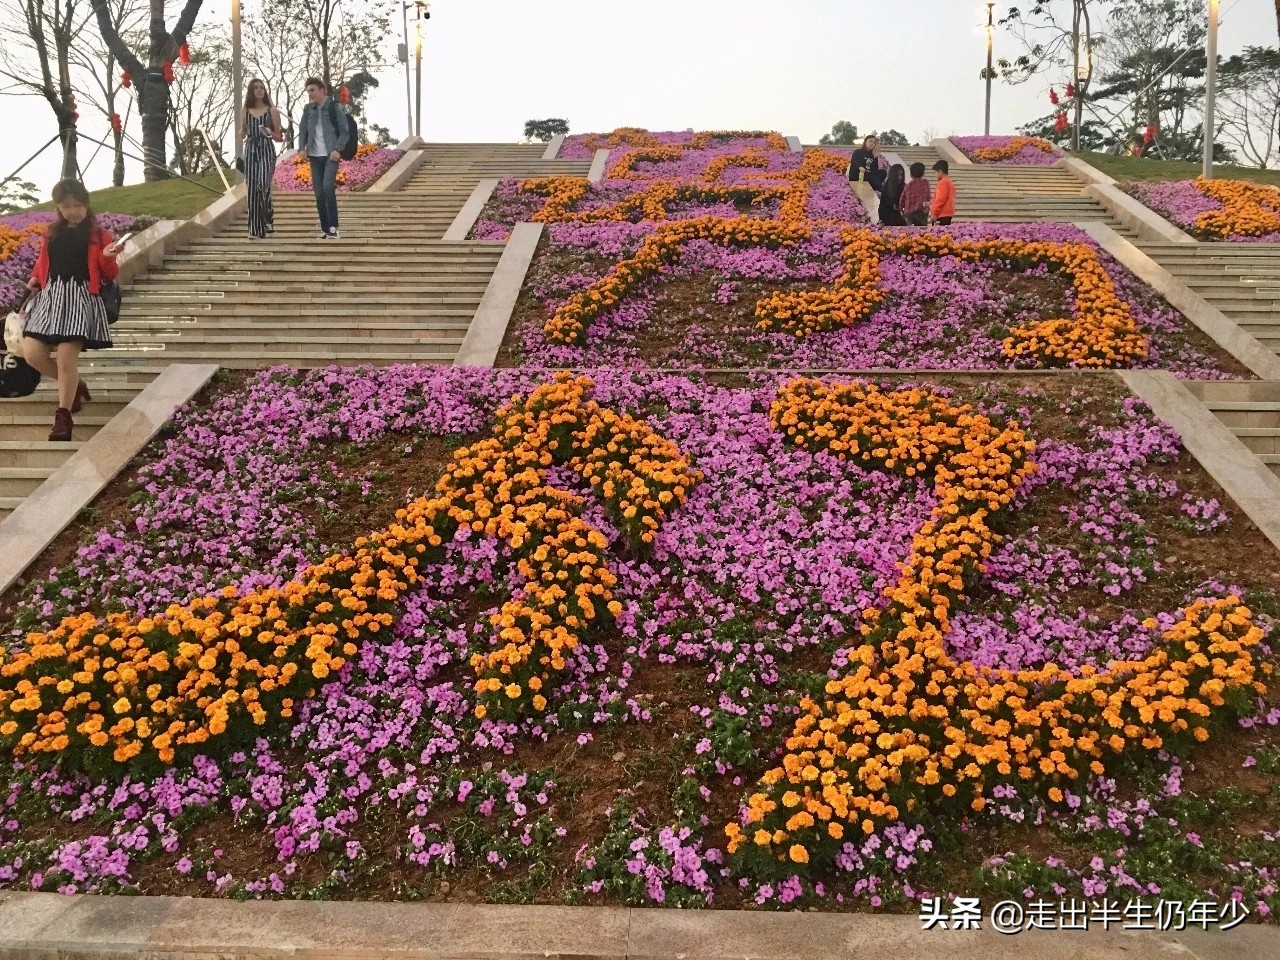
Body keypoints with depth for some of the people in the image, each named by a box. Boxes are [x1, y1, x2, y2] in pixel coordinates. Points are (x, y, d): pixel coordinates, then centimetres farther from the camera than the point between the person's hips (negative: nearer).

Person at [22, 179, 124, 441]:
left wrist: (109, 257, -18)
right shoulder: (52, 233, 15)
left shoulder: (98, 234, 3)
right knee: (32, 354, -6)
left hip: (81, 297, -5)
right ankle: (75, 386, 19)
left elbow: (110, 275, 2)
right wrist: (35, 279, 8)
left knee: (67, 359, -13)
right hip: (50, 295, 5)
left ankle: (63, 415, 0)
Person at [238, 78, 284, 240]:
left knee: (263, 184, -22)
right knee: (252, 189, -1)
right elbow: (242, 133, 19)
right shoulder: (245, 111, 10)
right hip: (250, 151, 2)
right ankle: (256, 229, 4)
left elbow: (280, 138, 8)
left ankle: (269, 216, 1)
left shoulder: (272, 111, 5)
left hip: (267, 151, -2)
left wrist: (271, 133, -14)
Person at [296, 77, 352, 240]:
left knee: (328, 187, -21)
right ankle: (324, 229, 8)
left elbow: (344, 132, -3)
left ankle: (333, 226, -13)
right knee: (319, 193, 2)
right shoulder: (308, 109, 9)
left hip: (331, 155, -5)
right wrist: (302, 148, -1)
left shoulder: (334, 107, -3)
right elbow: (303, 130, 15)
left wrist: (337, 149, -16)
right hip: (315, 155, 5)